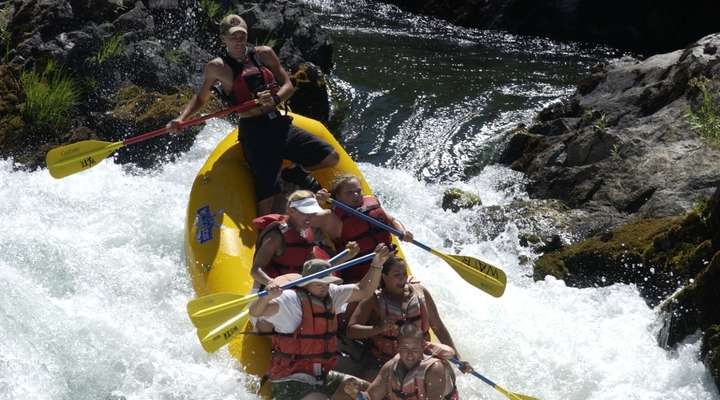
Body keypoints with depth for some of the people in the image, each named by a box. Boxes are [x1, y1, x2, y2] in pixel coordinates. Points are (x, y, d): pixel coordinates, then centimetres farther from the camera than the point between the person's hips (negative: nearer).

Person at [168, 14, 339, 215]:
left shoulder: (264, 54, 8)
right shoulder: (217, 67, 0)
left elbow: (288, 86, 8)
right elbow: (200, 98, 13)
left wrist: (275, 99, -14)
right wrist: (181, 119, -4)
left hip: (280, 125, 5)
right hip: (253, 132, -4)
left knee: (331, 157, -2)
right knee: (267, 199, -14)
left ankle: (296, 174, 23)